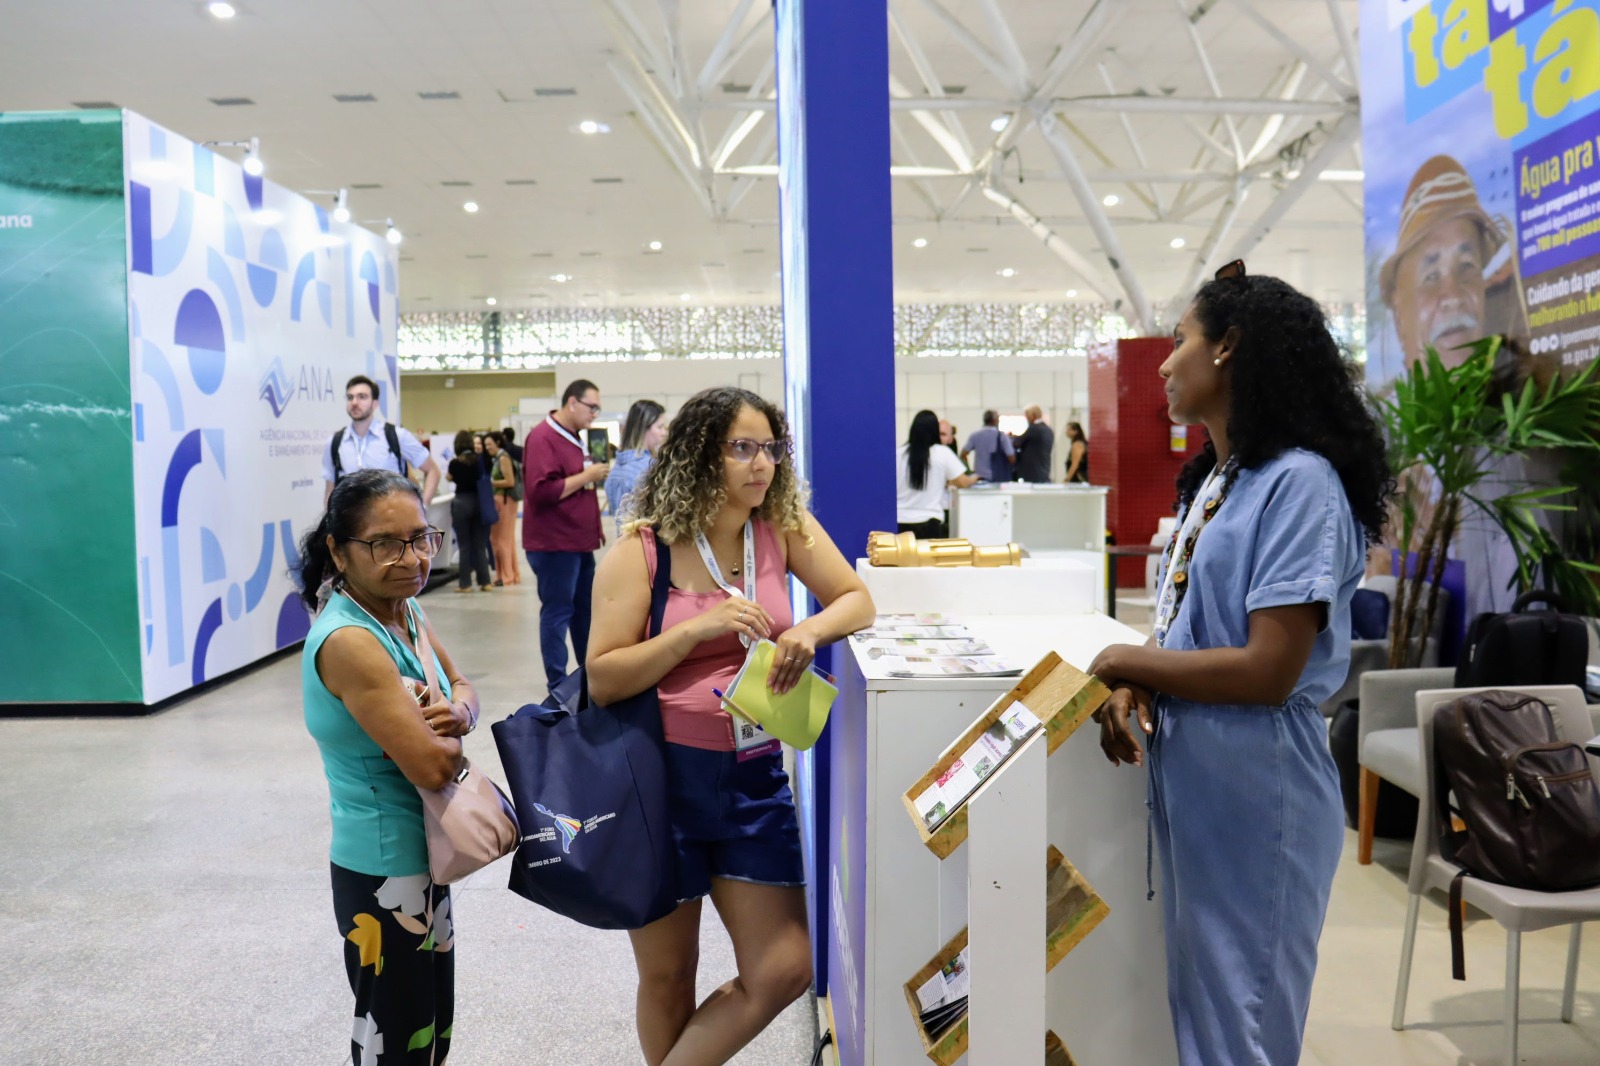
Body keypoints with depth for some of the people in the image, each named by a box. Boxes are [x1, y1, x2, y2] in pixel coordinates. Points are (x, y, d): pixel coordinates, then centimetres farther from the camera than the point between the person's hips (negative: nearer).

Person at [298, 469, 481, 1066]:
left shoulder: (405, 612, 0)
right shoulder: (349, 641, -26)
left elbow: (462, 687, 11)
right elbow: (432, 766, -28)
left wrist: (455, 713, -12)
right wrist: (442, 729, -6)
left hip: (424, 859, 9)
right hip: (384, 875, -9)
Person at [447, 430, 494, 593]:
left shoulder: (455, 463, -7)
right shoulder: (480, 459, -1)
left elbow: (450, 478, 13)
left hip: (462, 503, -3)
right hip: (479, 502, 3)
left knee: (464, 545, 3)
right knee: (480, 544, 7)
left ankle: (465, 583, 4)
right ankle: (485, 581, 7)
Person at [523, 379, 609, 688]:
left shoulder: (573, 437, 15)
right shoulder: (542, 437, -14)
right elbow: (541, 491, -24)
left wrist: (596, 475, 12)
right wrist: (586, 476, -20)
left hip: (579, 541, 9)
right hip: (554, 543, -9)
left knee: (585, 609, 14)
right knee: (558, 612, -3)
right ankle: (557, 683, 5)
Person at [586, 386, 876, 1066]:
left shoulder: (784, 525, -1)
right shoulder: (642, 549, -10)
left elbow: (857, 600, 5)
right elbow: (602, 680, -12)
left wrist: (811, 631, -16)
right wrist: (698, 627, -22)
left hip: (754, 772, 3)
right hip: (662, 776, -3)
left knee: (784, 971, 4)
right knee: (667, 977, 13)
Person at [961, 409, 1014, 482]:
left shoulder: (975, 435, 3)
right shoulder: (1002, 436, -7)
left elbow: (963, 455, 4)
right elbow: (1012, 459, -9)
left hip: (979, 478, 4)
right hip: (998, 479, -3)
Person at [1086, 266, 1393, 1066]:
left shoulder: (1299, 481, -19)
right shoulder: (1213, 479, 11)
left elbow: (1267, 670, -24)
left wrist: (1128, 662, -13)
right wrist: (1133, 692, -6)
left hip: (1254, 792, -9)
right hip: (1189, 781, 9)